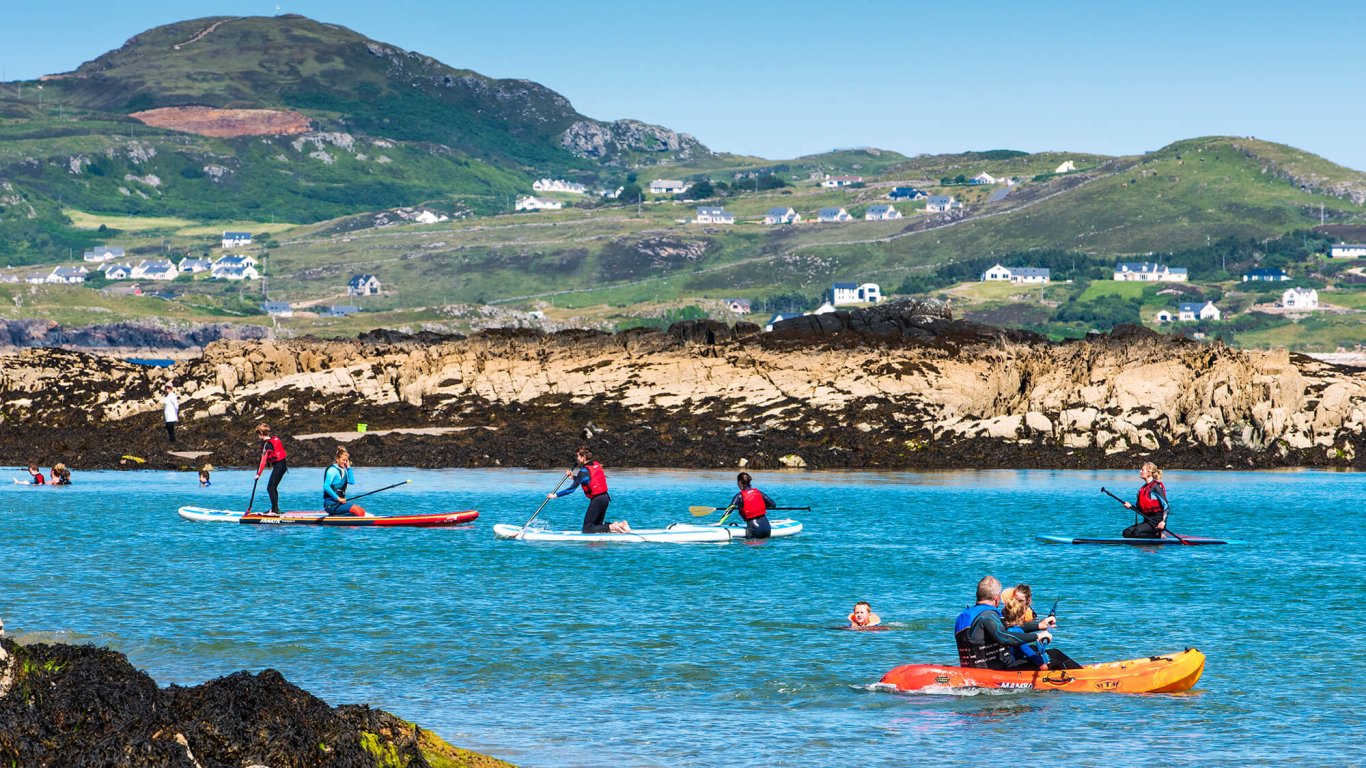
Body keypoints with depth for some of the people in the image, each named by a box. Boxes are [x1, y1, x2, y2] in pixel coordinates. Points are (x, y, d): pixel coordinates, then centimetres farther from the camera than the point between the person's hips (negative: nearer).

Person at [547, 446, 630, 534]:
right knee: (597, 526, 19)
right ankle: (620, 525, 3)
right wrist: (574, 476, 14)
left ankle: (611, 527, -14)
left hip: (596, 500, -9)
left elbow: (572, 489, -17)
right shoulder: (596, 465, 9)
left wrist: (555, 495, -11)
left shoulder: (584, 471, -15)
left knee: (587, 529, -3)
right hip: (605, 498, 9)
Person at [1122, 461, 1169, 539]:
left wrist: (1163, 521, -26)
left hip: (1157, 521, -9)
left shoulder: (1156, 487, -11)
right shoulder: (1143, 489, 15)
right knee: (1126, 533, -5)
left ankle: (1158, 535, -7)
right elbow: (1140, 508, 20)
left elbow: (1166, 506, -15)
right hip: (1147, 521, 9)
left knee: (1136, 532, -29)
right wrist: (1131, 506, 0)